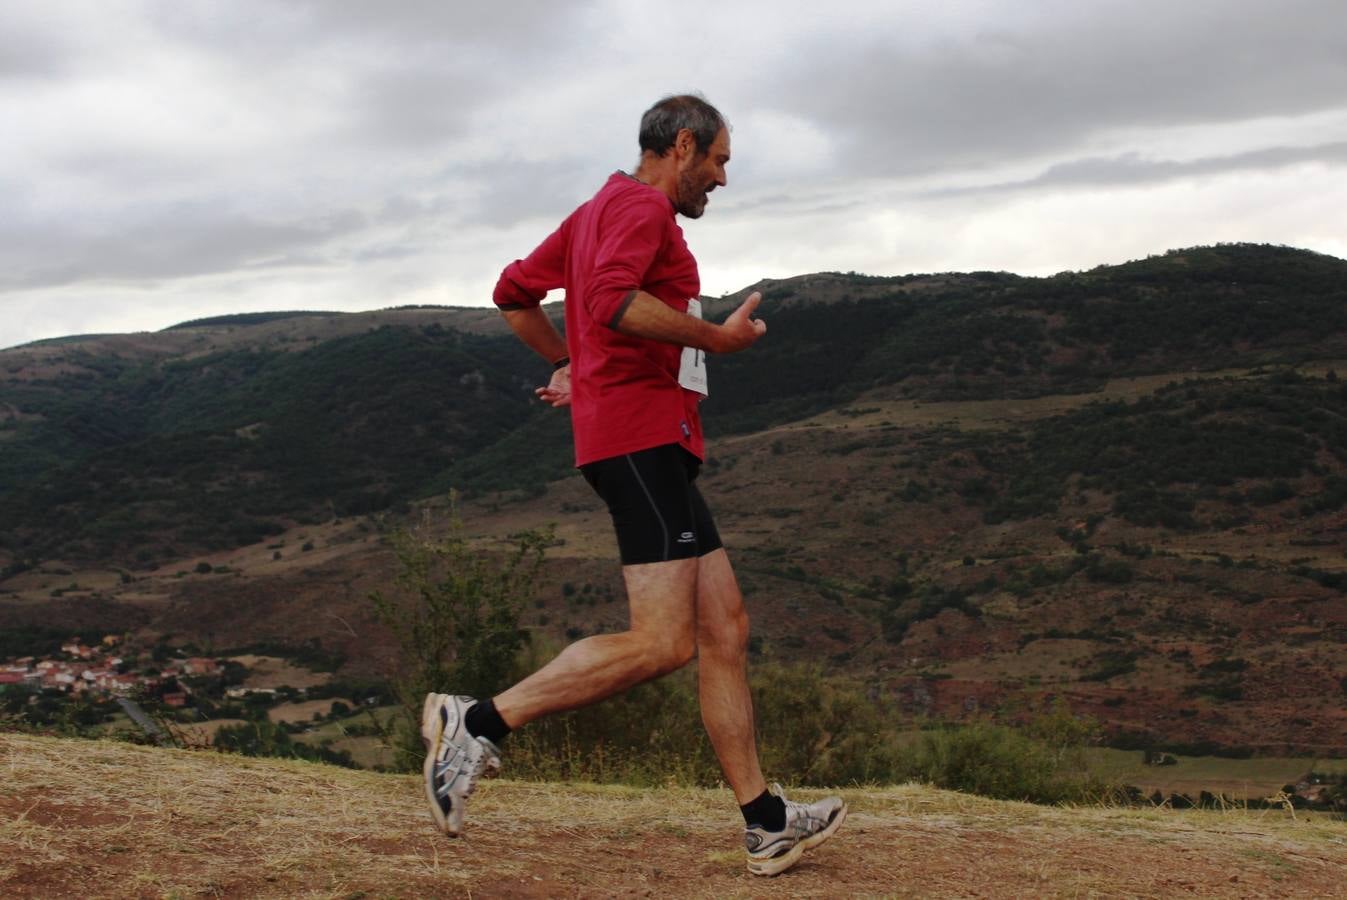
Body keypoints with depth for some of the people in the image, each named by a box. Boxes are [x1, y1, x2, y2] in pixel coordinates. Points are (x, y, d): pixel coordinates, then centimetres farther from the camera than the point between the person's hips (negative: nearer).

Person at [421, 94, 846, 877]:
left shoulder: (597, 211, 25)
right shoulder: (642, 205, -6)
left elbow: (514, 292, 29)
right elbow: (612, 300, -24)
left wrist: (569, 365, 33)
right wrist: (717, 337, -15)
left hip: (661, 446, 11)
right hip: (642, 435, -11)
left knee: (725, 627, 6)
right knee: (662, 643, -16)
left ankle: (767, 823, 6)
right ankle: (479, 723, -10)